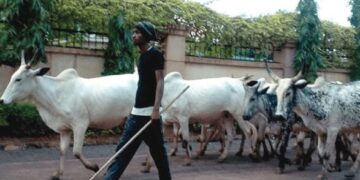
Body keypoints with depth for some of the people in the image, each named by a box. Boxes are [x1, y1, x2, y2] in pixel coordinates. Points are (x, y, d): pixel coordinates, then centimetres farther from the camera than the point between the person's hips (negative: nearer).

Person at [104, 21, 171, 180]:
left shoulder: (155, 55, -8)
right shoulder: (142, 56, 16)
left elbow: (160, 82, -14)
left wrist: (156, 108, -23)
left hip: (150, 112, -8)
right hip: (137, 112, 8)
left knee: (157, 150, 3)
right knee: (123, 148, 4)